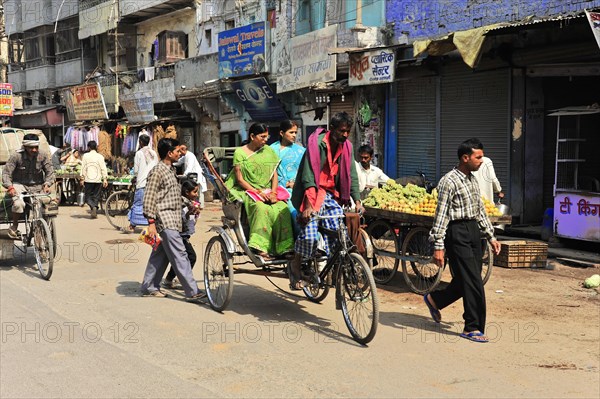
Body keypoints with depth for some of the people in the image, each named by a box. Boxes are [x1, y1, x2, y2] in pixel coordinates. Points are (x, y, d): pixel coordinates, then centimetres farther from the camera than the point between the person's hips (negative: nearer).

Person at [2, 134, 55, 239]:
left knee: (48, 201, -20)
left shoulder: (43, 156, -6)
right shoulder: (16, 156, -13)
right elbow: (6, 172, -14)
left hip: (37, 186, 3)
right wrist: (10, 187, -31)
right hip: (19, 185, -3)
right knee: (18, 204, -30)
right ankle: (14, 227, -5)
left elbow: (50, 171, -7)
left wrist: (47, 184, -27)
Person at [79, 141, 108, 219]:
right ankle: (95, 213, 6)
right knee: (96, 196, 10)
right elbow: (103, 169, 0)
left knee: (88, 196, 6)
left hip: (88, 180, -1)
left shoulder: (85, 156, 0)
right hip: (98, 180, 1)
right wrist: (105, 179, 1)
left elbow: (83, 168, 0)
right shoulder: (100, 156, 3)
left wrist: (82, 179, 4)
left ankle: (93, 207, -21)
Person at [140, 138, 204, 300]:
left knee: (161, 254, 13)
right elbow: (149, 198, -16)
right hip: (165, 220, -10)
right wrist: (151, 222, -20)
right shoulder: (157, 171, -12)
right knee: (180, 255, -11)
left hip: (172, 220, 10)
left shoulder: (171, 170, 17)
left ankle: (149, 287, 22)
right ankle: (192, 291, -12)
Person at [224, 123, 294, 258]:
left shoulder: (269, 151, 13)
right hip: (247, 192, -4)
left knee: (283, 209, -26)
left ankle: (283, 248, -23)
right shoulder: (240, 153, 0)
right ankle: (260, 248, -35)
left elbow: (274, 174, 11)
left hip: (267, 192, 4)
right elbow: (240, 179, -5)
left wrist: (273, 192, -6)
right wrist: (257, 192, -16)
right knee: (261, 208, -36)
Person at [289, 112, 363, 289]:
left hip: (331, 194, 6)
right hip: (313, 192, -6)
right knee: (310, 234, -19)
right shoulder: (317, 143, -15)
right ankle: (295, 267, 4)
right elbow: (308, 176, -21)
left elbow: (351, 176, 6)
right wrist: (309, 205, -29)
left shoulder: (346, 147, 4)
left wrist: (357, 201, -6)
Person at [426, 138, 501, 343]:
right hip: (457, 233, -9)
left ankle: (434, 299, 34)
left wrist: (491, 236, 19)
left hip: (473, 232, 9)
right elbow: (441, 215, -15)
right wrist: (438, 247, -18)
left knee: (465, 280, 12)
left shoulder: (472, 180, 15)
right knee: (473, 282, -7)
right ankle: (472, 328, 4)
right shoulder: (449, 181, -12)